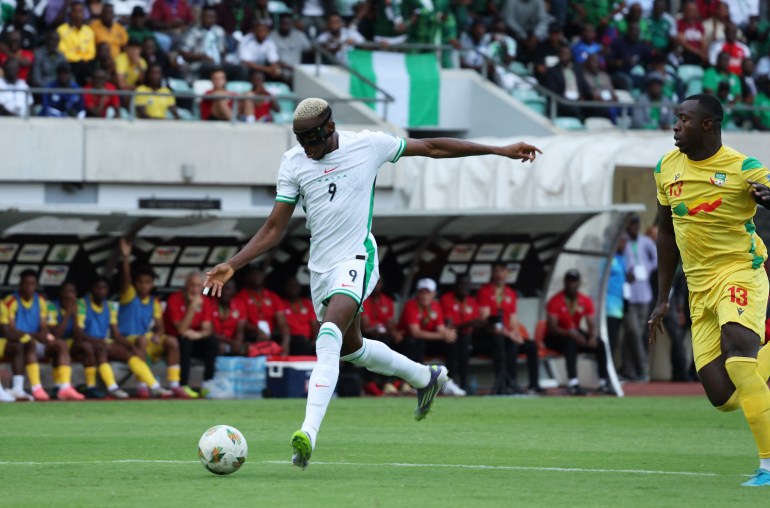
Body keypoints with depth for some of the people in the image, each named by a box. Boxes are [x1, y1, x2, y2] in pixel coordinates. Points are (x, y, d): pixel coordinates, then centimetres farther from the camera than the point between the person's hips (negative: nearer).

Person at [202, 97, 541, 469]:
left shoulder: (368, 145, -7)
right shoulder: (293, 163, 0)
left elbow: (431, 148, 4)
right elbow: (274, 229, 4)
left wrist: (499, 151, 7)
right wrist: (232, 266, -7)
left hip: (356, 261, -5)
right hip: (320, 269, 5)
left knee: (328, 338, -26)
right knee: (352, 349, 19)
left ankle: (308, 433, -36)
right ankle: (425, 377, 46)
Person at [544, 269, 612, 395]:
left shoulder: (586, 301, 1)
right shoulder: (555, 301, -15)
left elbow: (591, 325, -2)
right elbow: (552, 327, -23)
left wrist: (593, 336, -27)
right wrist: (571, 333, -38)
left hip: (576, 334, 5)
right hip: (555, 337, -5)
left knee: (599, 343, -19)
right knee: (570, 342, -38)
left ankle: (604, 383, -19)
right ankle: (573, 384, -46)